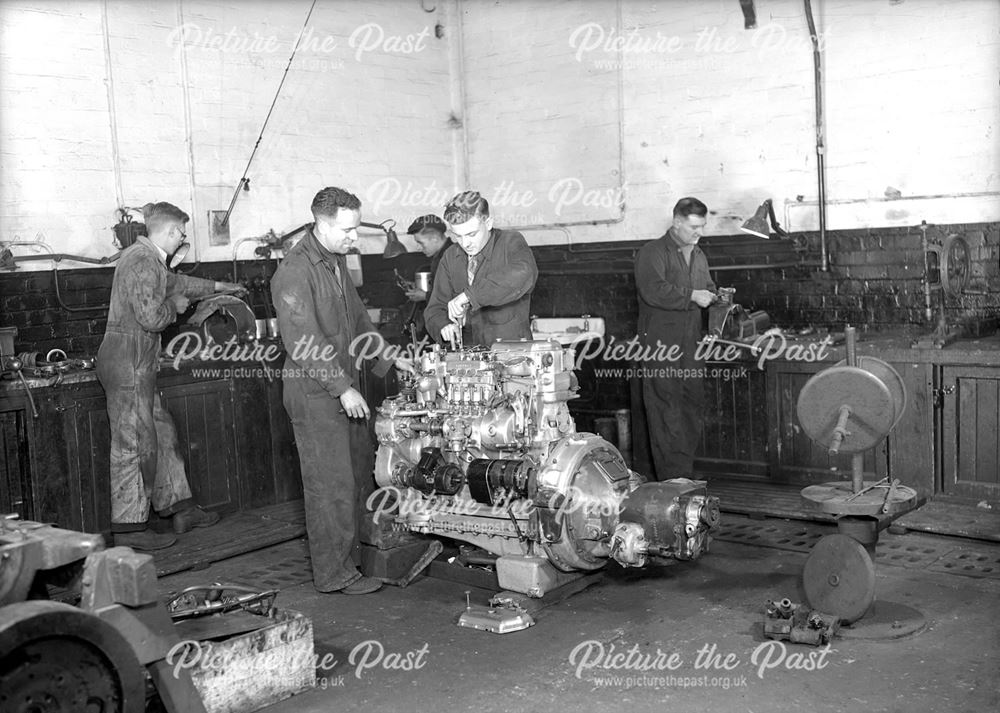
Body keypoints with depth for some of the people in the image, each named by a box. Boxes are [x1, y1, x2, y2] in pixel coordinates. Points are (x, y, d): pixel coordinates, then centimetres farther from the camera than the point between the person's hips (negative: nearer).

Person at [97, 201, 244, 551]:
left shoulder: (147, 259, 16)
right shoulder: (142, 261, -17)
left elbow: (175, 282, 36)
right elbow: (150, 317, -24)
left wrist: (216, 286, 48)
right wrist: (175, 306, -3)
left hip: (135, 363, 11)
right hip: (129, 361, -11)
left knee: (161, 433, 15)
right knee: (135, 443, -4)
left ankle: (180, 509, 24)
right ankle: (130, 527, 4)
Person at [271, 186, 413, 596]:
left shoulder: (336, 262, 13)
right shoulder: (294, 272, -18)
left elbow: (357, 318, 24)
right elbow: (304, 343, -22)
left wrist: (387, 358, 18)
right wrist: (343, 388, -22)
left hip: (345, 386, 9)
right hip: (315, 393, -9)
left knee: (361, 474, 14)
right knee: (331, 484, -3)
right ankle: (332, 573, 7)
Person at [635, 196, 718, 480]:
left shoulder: (698, 255, 20)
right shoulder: (653, 252, -6)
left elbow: (707, 287, 31)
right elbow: (653, 290, -20)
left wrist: (716, 296, 8)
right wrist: (691, 296, -18)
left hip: (690, 340, 8)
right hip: (660, 340, -8)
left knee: (694, 403, 8)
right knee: (666, 407, -7)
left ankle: (685, 472, 17)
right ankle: (674, 478, -5)